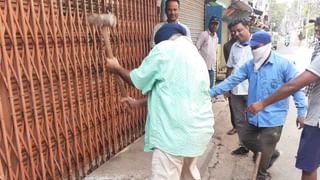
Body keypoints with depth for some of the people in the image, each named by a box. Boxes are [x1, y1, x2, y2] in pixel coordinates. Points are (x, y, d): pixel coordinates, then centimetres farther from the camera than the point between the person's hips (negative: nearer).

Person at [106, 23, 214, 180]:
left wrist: (117, 68, 20)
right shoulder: (195, 55, 19)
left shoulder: (165, 48, -6)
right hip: (198, 129, 9)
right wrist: (139, 103, 27)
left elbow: (138, 80, 0)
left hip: (175, 132, -9)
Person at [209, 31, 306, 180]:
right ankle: (271, 154, 47)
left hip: (273, 116, -5)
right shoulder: (249, 65, 1)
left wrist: (301, 112, -8)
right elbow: (232, 80, -2)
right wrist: (211, 92, -9)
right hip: (254, 115, 6)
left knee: (264, 149, 5)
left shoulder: (284, 64, -13)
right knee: (246, 138, 19)